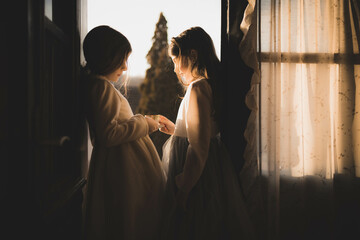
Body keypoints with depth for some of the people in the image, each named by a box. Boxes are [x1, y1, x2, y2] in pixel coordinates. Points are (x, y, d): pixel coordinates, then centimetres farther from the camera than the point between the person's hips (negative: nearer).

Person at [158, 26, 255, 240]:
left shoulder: (198, 88, -19)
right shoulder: (211, 85, 10)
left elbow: (199, 146, -24)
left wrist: (183, 189, -20)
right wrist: (175, 129, 20)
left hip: (197, 174, -9)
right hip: (214, 169, 9)